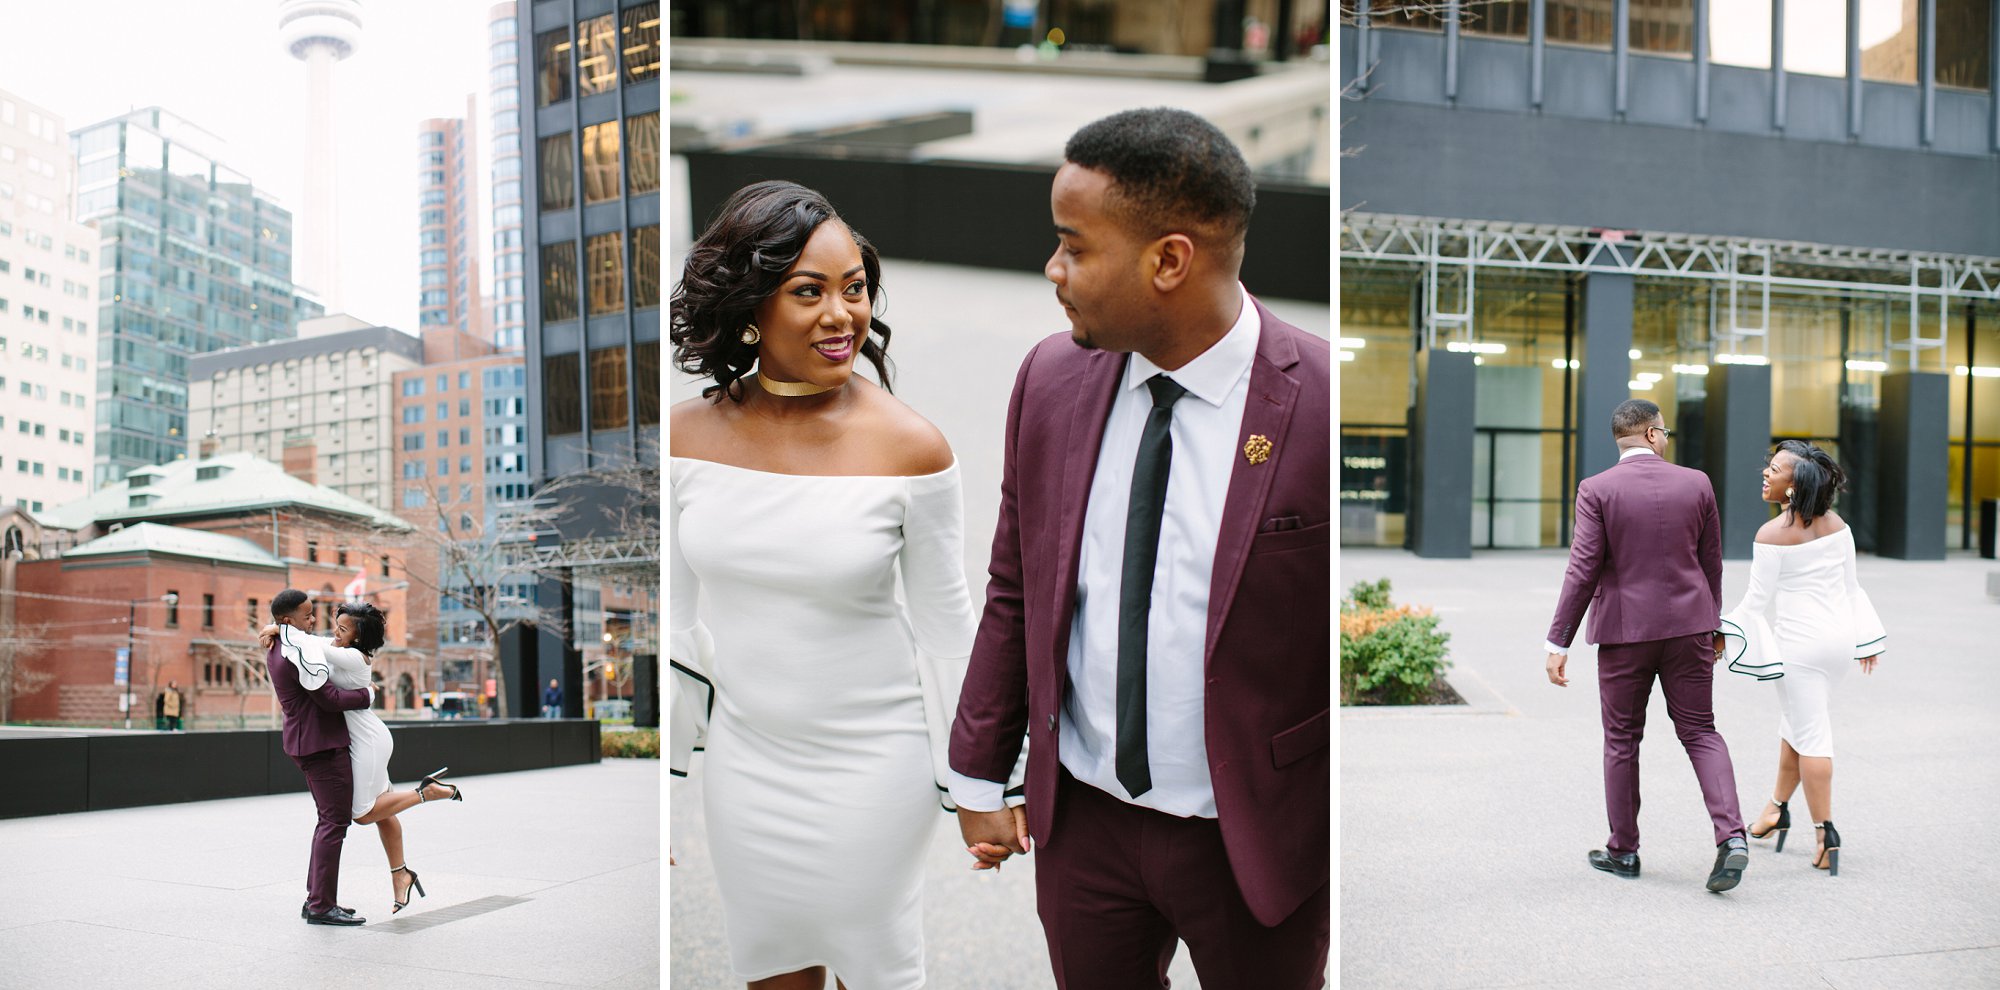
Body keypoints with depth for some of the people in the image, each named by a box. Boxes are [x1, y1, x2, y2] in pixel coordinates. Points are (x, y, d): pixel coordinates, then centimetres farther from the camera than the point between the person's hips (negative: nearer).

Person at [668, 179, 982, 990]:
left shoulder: (909, 447, -17)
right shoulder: (688, 435, -9)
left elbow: (944, 620, -7)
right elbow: (675, 614, 2)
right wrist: (661, 773, 7)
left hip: (873, 761, -3)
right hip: (743, 755, 3)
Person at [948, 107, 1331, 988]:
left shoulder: (1323, 407, -21)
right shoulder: (1050, 379, -5)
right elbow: (1013, 593, 4)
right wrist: (980, 776, 8)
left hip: (1258, 840, -3)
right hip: (1081, 820, 4)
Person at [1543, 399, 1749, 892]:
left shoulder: (1596, 490, -9)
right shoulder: (1696, 483, 0)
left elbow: (1583, 570, -12)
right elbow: (1711, 564, 7)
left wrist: (1558, 642, -8)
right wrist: (1712, 625, 21)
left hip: (1624, 631, -2)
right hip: (1689, 628, 2)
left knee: (1622, 740, 10)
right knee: (1700, 731, 11)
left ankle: (1623, 850, 18)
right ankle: (1731, 836, -5)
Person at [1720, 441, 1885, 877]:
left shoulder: (1772, 535, -16)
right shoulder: (1836, 524, 3)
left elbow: (1757, 601, -13)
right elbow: (1852, 585, 9)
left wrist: (1722, 635, -1)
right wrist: (1866, 639, 18)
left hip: (1800, 641, -7)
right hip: (1840, 634, 7)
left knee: (1810, 735, 1)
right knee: (1793, 723, 21)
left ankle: (1826, 834, 3)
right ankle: (1778, 808, 33)